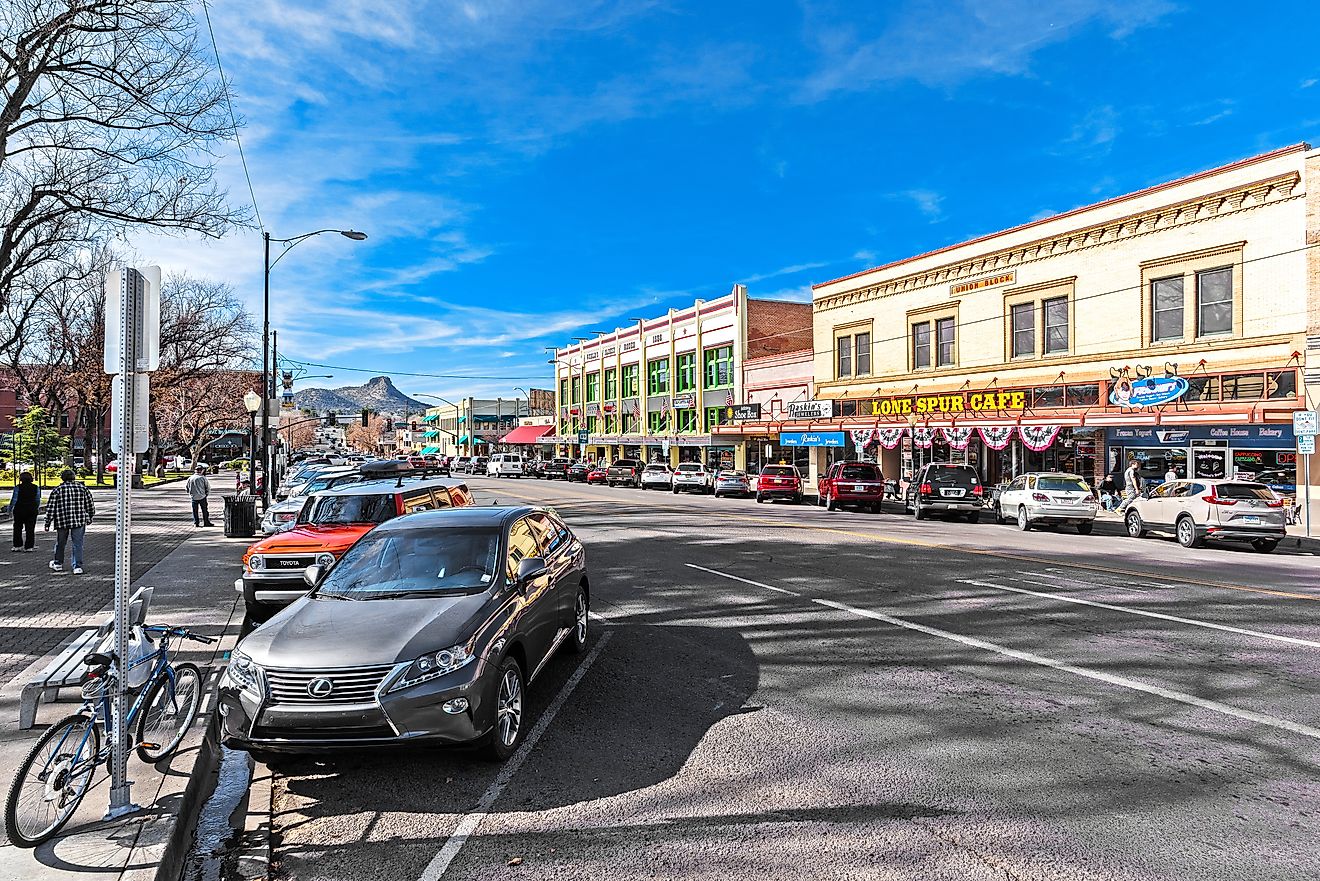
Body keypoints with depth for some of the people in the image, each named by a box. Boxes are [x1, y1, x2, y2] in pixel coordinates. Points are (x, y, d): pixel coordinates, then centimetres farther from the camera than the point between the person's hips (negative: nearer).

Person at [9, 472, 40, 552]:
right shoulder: (36, 487, 0)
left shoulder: (18, 487, -7)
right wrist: (37, 509, 20)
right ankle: (29, 547, 2)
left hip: (19, 510, -2)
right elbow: (38, 500, 6)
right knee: (30, 529, 4)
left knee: (18, 529, 10)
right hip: (32, 510, 2)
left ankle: (17, 546, 10)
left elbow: (14, 499, -5)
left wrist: (10, 510, 5)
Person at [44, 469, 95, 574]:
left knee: (60, 543, 18)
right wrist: (89, 518, 21)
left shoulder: (57, 490, -1)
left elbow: (50, 508, -1)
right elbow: (90, 506, 7)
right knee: (77, 544, 2)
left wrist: (47, 523, 5)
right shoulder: (82, 488, 3)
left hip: (62, 522, 0)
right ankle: (77, 567, -2)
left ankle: (58, 564, 33)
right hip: (79, 521, 0)